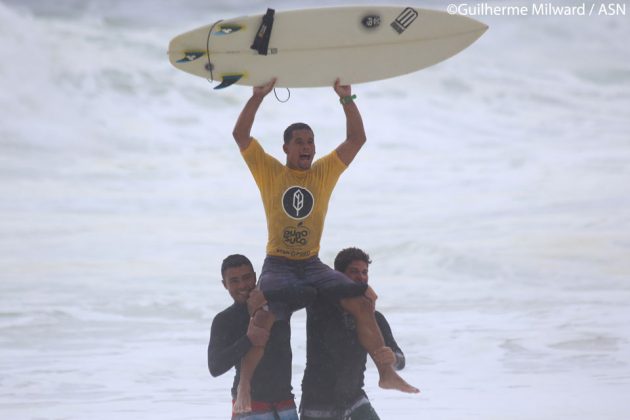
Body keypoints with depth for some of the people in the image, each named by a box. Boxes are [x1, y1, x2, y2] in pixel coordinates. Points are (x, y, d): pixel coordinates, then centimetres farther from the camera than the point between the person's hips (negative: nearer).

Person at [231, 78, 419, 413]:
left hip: (312, 265, 3)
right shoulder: (269, 171, 2)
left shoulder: (325, 171, 8)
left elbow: (357, 139, 3)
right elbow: (240, 135, -7)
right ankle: (244, 386, -11)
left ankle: (387, 373, -4)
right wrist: (258, 96, -14)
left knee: (362, 304, -12)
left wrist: (347, 99, -7)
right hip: (277, 266, -3)